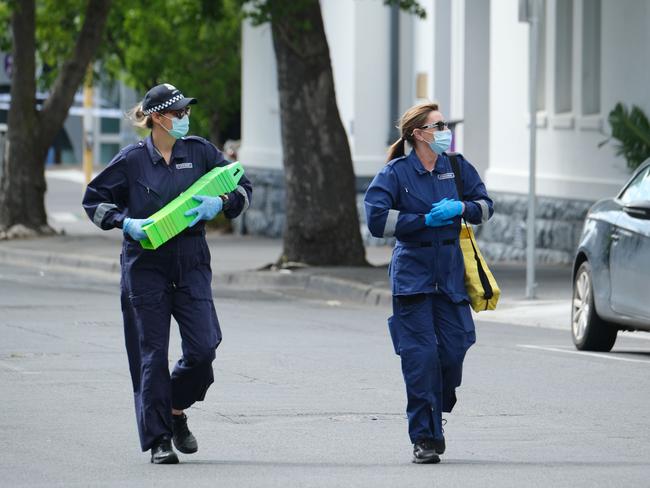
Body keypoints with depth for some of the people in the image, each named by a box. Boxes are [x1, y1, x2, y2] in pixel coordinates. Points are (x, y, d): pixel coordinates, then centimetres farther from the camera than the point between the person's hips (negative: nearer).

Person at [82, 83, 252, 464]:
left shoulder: (199, 151, 4)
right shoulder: (132, 160, -2)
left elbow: (243, 186, 9)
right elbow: (94, 200, 6)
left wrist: (220, 203, -11)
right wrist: (126, 223, -11)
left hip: (191, 264, 2)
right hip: (145, 266, -2)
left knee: (203, 348, -8)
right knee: (152, 354, -1)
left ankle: (176, 410, 19)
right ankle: (158, 440, 7)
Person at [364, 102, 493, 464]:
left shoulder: (456, 166, 7)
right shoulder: (396, 173, -4)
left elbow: (486, 206, 12)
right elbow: (376, 218, -13)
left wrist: (461, 208, -9)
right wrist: (426, 220, -15)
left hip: (450, 275, 3)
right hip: (412, 277, -3)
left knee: (453, 352, -1)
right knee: (421, 357, -9)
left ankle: (437, 418, 24)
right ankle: (424, 438, -2)